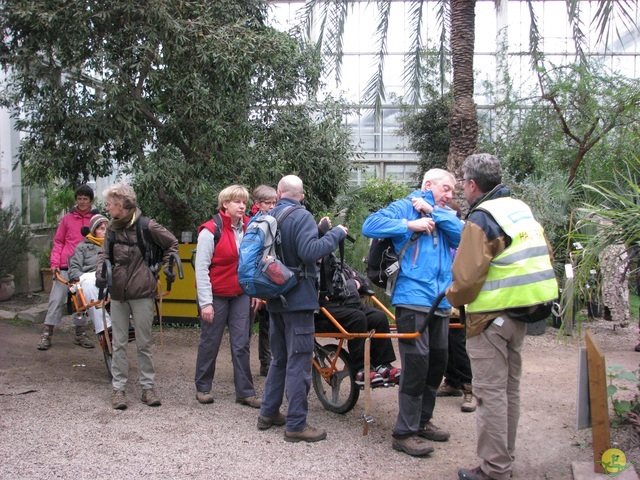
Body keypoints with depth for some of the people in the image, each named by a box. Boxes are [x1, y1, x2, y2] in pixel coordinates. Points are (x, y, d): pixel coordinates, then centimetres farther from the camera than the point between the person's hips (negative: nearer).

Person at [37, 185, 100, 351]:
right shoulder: (68, 219, 6)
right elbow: (58, 242, 10)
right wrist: (54, 262, -2)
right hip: (65, 267, 0)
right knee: (57, 299, 0)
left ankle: (80, 334, 17)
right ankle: (47, 334, 8)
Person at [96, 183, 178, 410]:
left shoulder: (147, 226, -8)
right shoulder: (112, 228, 5)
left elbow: (172, 244, 4)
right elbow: (104, 253, 8)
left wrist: (167, 268, -1)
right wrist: (100, 272, -10)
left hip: (142, 292, -4)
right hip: (118, 292, 4)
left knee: (144, 343, 6)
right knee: (118, 343, 8)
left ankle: (147, 386, 17)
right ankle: (118, 388, 16)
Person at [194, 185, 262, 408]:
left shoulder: (248, 228, 4)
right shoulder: (210, 231, -13)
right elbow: (201, 267, -13)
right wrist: (205, 302, -16)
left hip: (241, 294, 5)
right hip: (216, 295, -4)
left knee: (241, 344, 4)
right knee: (210, 342, 6)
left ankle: (245, 392, 11)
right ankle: (203, 388, 22)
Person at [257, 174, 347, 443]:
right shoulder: (301, 217, -14)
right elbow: (309, 251, -28)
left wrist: (319, 229, 16)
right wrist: (336, 234, -16)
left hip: (275, 299, 8)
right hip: (298, 299, -8)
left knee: (279, 358, 19)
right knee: (299, 361, -3)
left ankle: (268, 413, 26)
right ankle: (296, 425, 1)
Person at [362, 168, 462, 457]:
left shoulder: (445, 215, 18)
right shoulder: (405, 207, 0)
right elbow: (370, 226, -13)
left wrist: (435, 212, -8)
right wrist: (410, 225, -16)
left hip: (441, 302, 7)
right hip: (412, 300, -7)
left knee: (437, 364, 15)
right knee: (416, 364, -9)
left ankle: (422, 421, 31)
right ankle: (404, 433, 0)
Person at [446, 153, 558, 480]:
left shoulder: (481, 219, -15)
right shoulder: (522, 211, 11)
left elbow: (467, 277, -21)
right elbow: (543, 258, 17)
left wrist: (452, 298, -2)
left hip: (491, 318, -9)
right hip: (523, 313, 9)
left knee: (491, 392, -1)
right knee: (510, 388, 18)